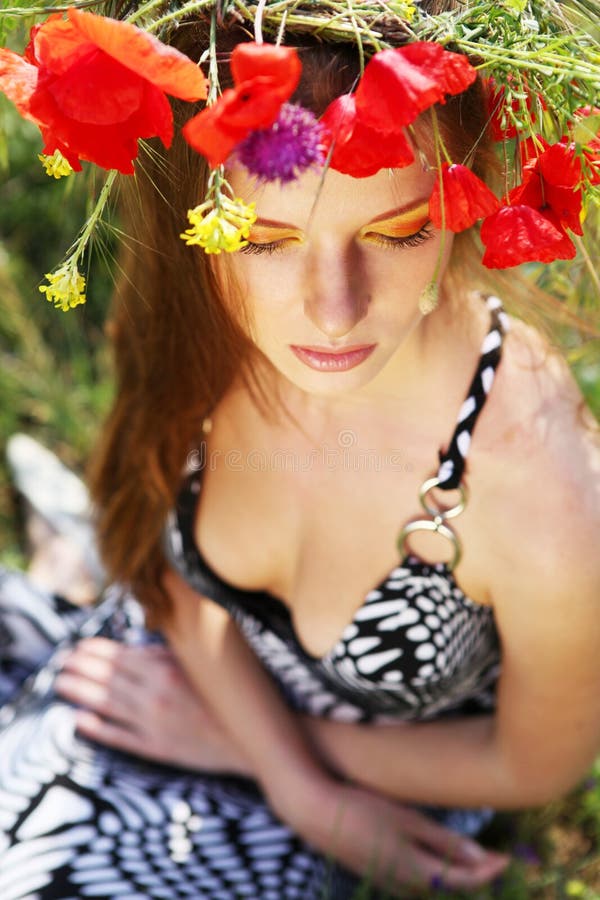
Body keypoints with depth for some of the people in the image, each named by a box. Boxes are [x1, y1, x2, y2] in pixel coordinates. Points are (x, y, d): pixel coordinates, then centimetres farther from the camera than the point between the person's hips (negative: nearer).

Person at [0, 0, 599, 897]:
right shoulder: (194, 328, -26)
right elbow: (175, 562, -5)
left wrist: (233, 739, -11)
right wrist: (301, 787, -14)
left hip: (390, 779, -2)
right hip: (191, 664, 3)